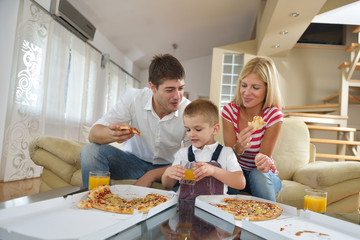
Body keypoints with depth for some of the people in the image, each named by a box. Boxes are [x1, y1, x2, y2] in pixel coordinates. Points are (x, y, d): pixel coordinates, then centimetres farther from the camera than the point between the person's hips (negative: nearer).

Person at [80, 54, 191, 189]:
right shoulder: (133, 98, -18)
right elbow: (93, 134, -21)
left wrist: (152, 175, -25)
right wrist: (112, 134, -46)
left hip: (166, 167, 0)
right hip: (133, 159, 1)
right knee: (90, 150, -24)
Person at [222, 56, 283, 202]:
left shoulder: (274, 116, -17)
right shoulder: (230, 110, -13)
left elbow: (263, 159, -17)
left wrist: (265, 161, -42)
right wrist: (239, 147, -38)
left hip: (264, 175, 0)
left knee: (259, 175, -33)